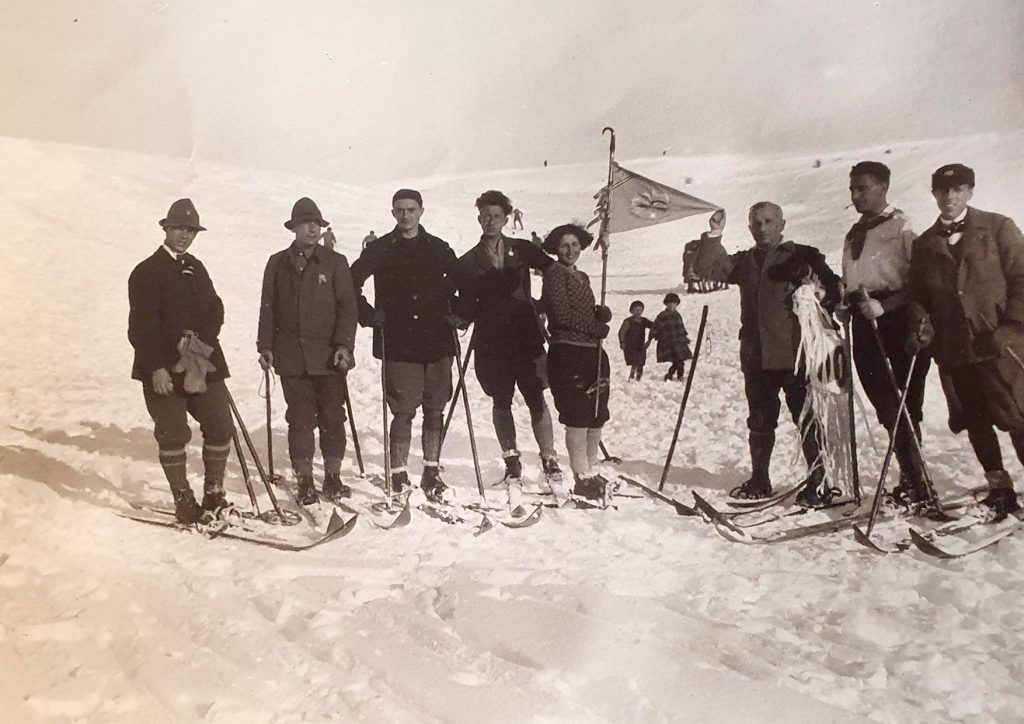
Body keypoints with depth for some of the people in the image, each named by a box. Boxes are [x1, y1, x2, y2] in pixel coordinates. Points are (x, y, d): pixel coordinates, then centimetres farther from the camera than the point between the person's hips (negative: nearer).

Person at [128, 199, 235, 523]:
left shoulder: (196, 268, 16)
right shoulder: (147, 272, -5)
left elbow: (215, 309, 10)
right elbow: (143, 324, -11)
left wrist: (201, 339, -9)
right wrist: (157, 367, -17)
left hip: (203, 364, 6)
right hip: (165, 369, -6)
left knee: (220, 428, 4)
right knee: (173, 436, 2)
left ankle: (214, 494, 18)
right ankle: (183, 501, 14)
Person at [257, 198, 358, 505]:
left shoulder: (335, 262, 5)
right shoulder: (278, 263, 10)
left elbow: (347, 306, 0)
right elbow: (268, 308, 12)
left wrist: (344, 344, -9)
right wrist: (265, 346, 5)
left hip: (329, 356, -1)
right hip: (291, 357, 1)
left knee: (332, 417, 3)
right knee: (300, 419, 2)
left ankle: (332, 476, 16)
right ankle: (304, 479, 12)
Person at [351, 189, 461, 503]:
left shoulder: (439, 249, 10)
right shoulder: (380, 249, 4)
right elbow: (351, 282, 7)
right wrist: (369, 315, -2)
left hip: (437, 342, 2)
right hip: (398, 346, -2)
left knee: (435, 411, 6)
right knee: (403, 413, -4)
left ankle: (431, 476, 18)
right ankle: (399, 478, 7)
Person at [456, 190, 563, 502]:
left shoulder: (522, 250, 7)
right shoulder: (468, 262, 8)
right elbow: (467, 308, 5)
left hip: (526, 336, -1)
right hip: (491, 342, 1)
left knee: (536, 400, -3)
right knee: (501, 403, 7)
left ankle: (549, 461, 5)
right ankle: (512, 463, 18)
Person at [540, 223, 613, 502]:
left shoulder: (582, 277, 20)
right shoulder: (555, 272, -4)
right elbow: (561, 313, -15)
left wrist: (602, 313, -1)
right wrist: (595, 326, -8)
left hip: (594, 352, 8)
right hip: (567, 352, -8)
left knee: (598, 416, 10)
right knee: (578, 416, -8)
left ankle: (591, 470, 23)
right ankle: (583, 477, 0)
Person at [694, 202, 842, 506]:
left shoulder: (802, 256, 4)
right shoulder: (744, 262, 16)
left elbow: (833, 289, 1)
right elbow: (706, 269, 8)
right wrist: (713, 237, 0)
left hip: (795, 354, -4)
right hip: (756, 356, 5)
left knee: (807, 419, -4)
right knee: (760, 421, 13)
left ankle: (818, 483, 5)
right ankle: (759, 481, 23)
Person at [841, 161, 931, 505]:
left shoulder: (901, 228, -3)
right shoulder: (854, 234, 20)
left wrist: (883, 304, -20)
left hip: (895, 320, -7)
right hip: (864, 322, 7)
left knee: (902, 407, -9)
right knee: (886, 408, 8)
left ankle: (916, 482, -2)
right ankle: (911, 480, 17)